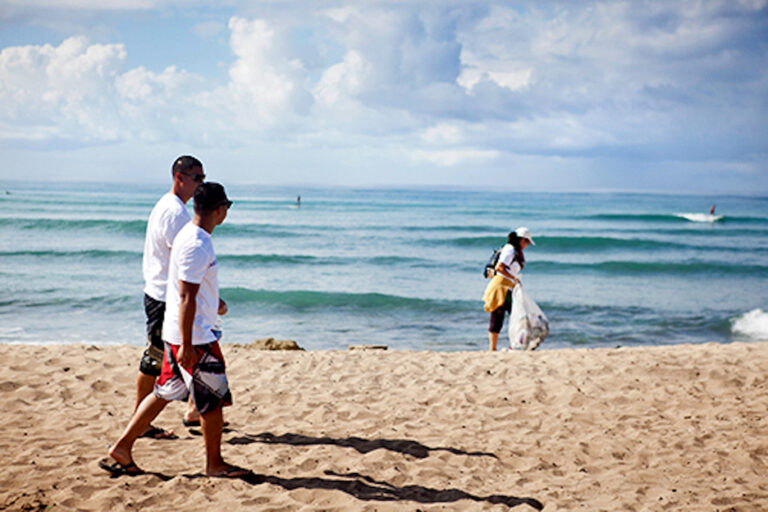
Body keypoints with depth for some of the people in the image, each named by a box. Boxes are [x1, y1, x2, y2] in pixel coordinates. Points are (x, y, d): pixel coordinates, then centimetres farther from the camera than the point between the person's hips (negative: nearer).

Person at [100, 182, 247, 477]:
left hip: (177, 333, 10)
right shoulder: (197, 246, -21)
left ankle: (122, 448, 17)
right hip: (195, 337, -10)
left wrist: (214, 303, 38)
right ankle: (214, 464, 15)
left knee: (165, 393, 15)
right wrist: (187, 346, -23)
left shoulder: (190, 235, 11)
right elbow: (186, 298, -23)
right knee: (214, 400, 3)